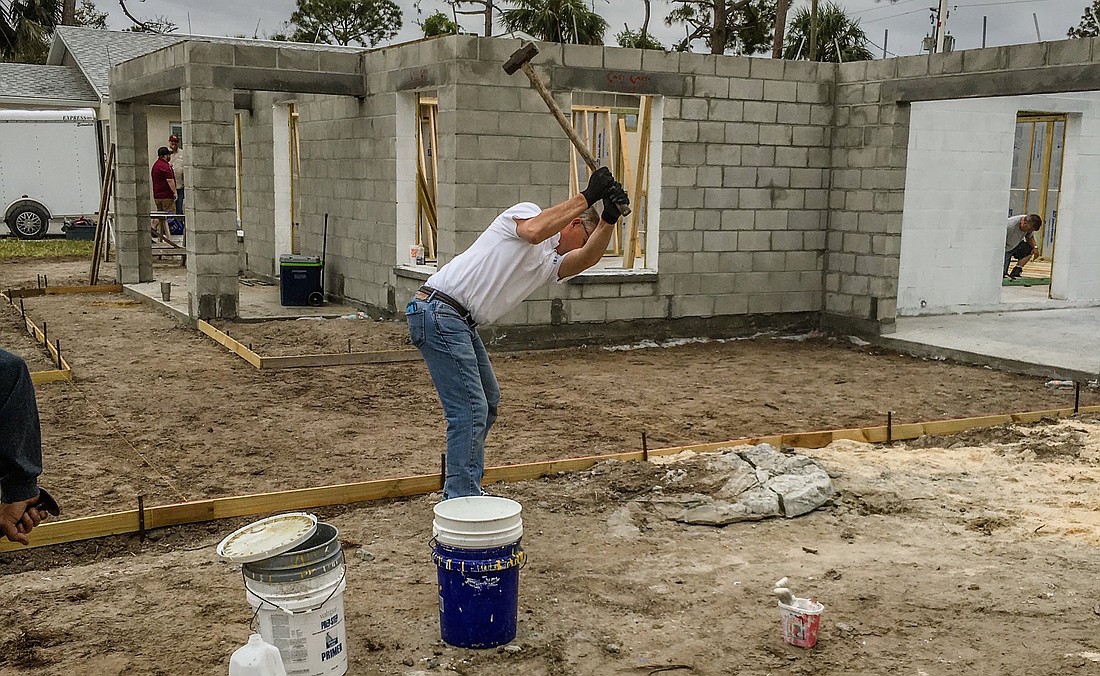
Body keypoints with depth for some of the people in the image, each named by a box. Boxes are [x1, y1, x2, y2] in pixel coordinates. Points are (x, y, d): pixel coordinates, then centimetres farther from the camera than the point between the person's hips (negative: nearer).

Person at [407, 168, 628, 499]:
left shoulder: (552, 264, 19)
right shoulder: (527, 211, 0)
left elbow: (589, 258, -2)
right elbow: (534, 231, -26)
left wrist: (609, 218, -16)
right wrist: (587, 196, -24)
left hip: (460, 322, 10)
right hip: (437, 311, -10)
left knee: (488, 401, 21)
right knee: (471, 410, -12)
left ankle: (462, 490, 29)